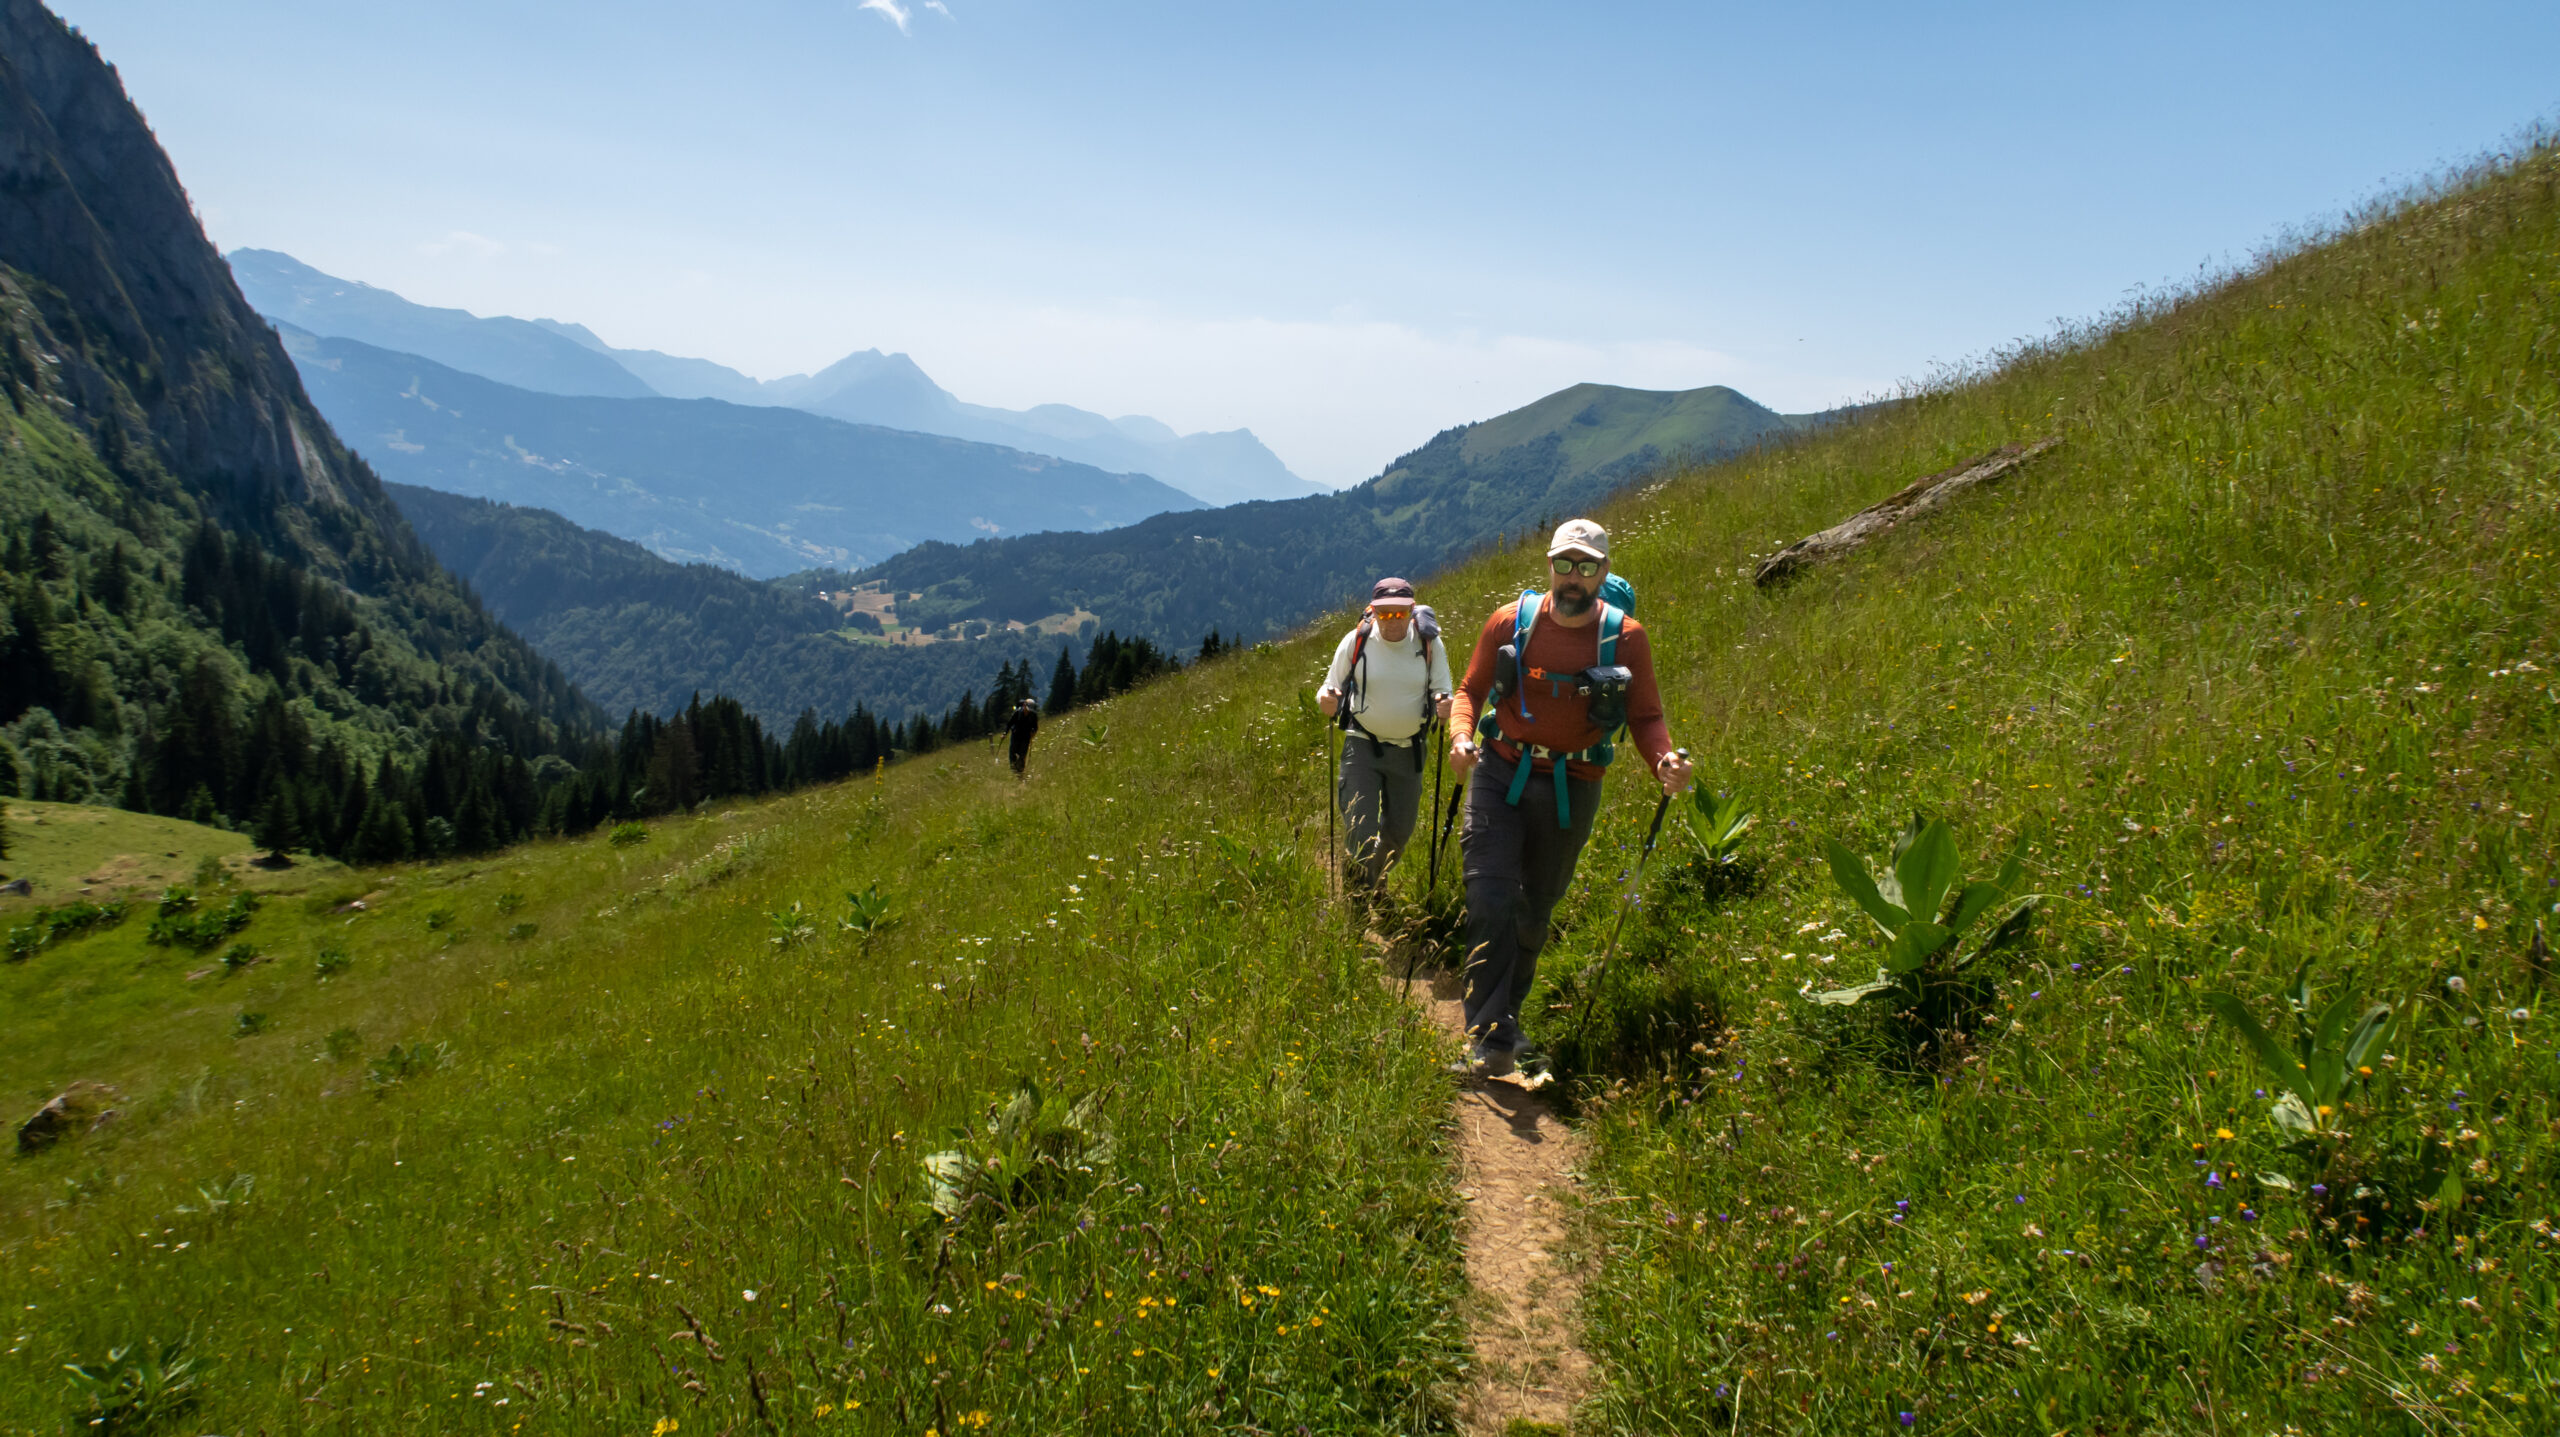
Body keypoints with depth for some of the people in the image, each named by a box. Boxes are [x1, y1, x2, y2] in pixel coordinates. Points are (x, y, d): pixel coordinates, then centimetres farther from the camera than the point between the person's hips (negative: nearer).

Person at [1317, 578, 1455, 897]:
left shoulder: (1430, 643, -7)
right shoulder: (1356, 642, -10)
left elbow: (1443, 691, -1)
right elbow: (1331, 688, -1)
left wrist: (1444, 705, -26)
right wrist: (1326, 701, -25)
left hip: (1409, 751, 2)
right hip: (1362, 747, -2)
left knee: (1399, 831, 15)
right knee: (1360, 831, -9)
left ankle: (1376, 882, 44)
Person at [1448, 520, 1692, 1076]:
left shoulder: (1625, 637, -4)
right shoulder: (1510, 620, -3)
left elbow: (1645, 716, 1)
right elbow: (1471, 690, 3)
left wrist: (1664, 760, -20)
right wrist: (1461, 737, -18)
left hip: (1571, 789, 1)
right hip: (1500, 774, -1)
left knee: (1535, 910, 15)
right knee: (1491, 901, -14)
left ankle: (1508, 1009, 36)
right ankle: (1492, 1038, -10)